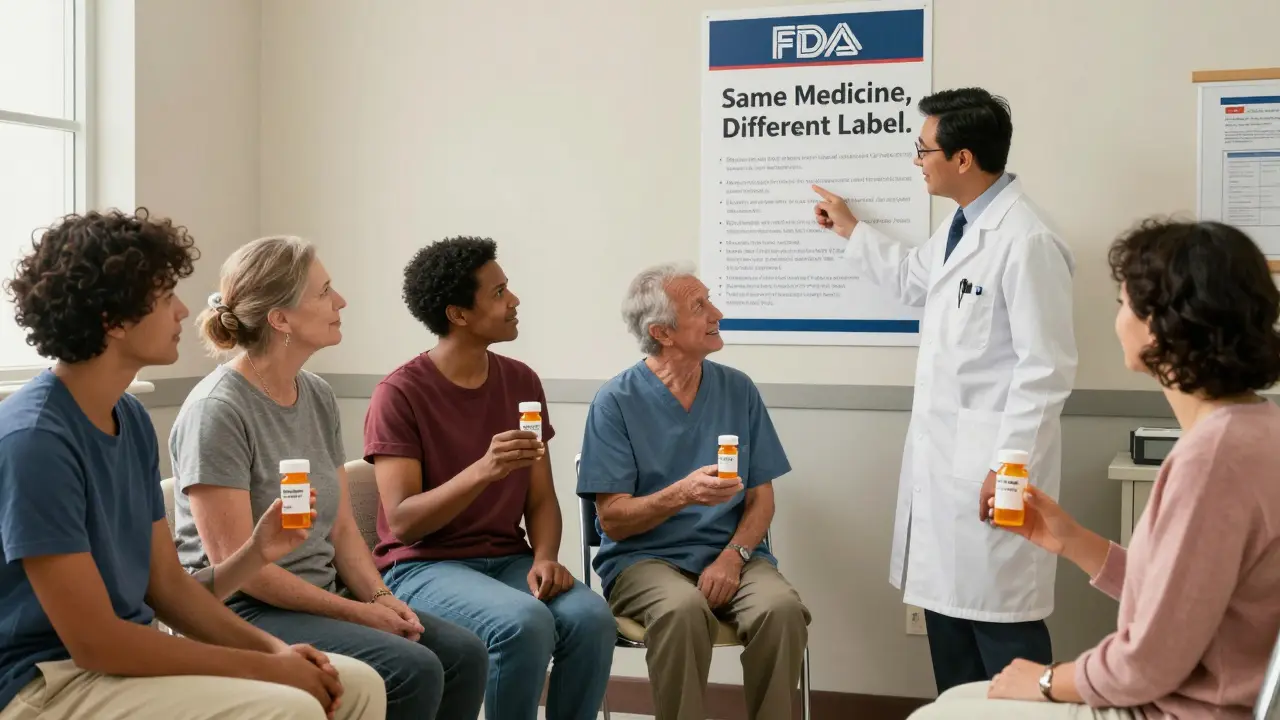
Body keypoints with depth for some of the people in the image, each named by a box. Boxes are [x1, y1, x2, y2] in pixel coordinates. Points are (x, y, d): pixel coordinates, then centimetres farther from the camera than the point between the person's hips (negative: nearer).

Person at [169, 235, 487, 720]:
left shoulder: (319, 397, 8)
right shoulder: (217, 411, -15)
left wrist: (381, 598, -7)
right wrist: (357, 613, -16)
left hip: (322, 600, 7)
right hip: (243, 612, -7)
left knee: (463, 653, -11)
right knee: (412, 670, -24)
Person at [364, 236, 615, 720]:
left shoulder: (521, 381, 6)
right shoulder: (399, 394, -11)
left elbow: (540, 498, 8)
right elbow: (403, 522, -17)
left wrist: (545, 558, -13)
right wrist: (483, 470, -31)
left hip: (507, 560, 5)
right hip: (423, 566, -4)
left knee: (591, 617, -25)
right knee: (524, 621, -33)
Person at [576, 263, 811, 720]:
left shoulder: (738, 391, 6)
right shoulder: (616, 402, -6)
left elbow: (761, 497, 7)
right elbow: (613, 521, -8)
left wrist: (733, 556, -12)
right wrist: (681, 495, -26)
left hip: (731, 554, 3)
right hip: (644, 557, -3)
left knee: (782, 608, -28)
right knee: (682, 609, -35)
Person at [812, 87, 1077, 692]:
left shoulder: (1026, 241, -19)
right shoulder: (960, 225, 11)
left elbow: (1046, 368, -19)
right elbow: (914, 280, 32)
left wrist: (1009, 466, -19)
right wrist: (851, 231, 37)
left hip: (992, 465, -9)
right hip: (941, 457, 10)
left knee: (999, 620, -2)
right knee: (945, 599, 16)